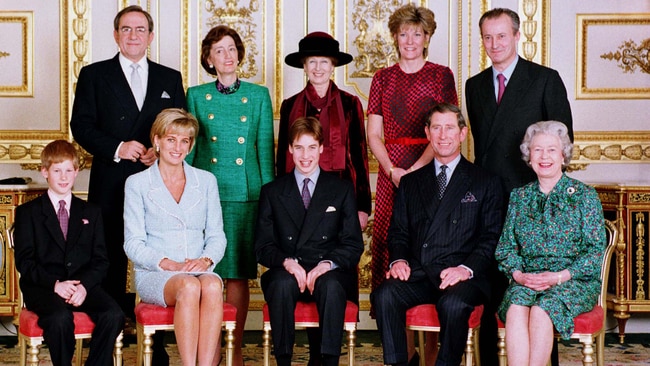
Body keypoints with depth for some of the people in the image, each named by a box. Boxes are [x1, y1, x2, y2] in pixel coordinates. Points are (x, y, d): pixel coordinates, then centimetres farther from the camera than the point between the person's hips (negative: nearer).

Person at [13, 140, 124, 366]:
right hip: (42, 287, -2)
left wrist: (84, 285, -12)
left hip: (83, 284, 3)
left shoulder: (91, 213, 19)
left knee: (113, 315, -27)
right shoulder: (28, 212, 12)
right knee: (60, 317, -35)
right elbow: (24, 261, 1)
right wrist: (54, 284, -16)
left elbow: (100, 260, 10)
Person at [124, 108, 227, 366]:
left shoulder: (206, 181, 15)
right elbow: (133, 244, 1)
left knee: (212, 285, -34)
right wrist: (169, 264, -15)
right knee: (188, 286, -36)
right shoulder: (137, 184, 7)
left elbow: (217, 235, 12)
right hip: (153, 274, -2)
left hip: (200, 271, 2)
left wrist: (206, 259, -11)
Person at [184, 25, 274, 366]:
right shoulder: (197, 95, 8)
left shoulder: (258, 95, 7)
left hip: (245, 193, 0)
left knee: (238, 273, 1)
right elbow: (188, 148, 9)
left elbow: (265, 148, 7)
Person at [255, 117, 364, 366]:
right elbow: (262, 247, 8)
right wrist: (287, 262, -14)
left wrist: (328, 264, -13)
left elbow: (353, 245, 7)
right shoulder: (272, 192, 15)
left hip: (329, 273, 0)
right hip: (287, 272, 1)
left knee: (332, 286, -36)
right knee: (282, 284, -35)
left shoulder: (343, 190, 14)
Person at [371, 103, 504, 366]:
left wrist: (467, 268, -14)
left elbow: (491, 238, 3)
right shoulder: (410, 182, 22)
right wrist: (399, 260, -3)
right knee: (384, 295, -28)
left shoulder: (485, 183, 11)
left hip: (462, 276, -3)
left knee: (453, 304, -35)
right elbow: (398, 231, 20)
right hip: (418, 273, 3)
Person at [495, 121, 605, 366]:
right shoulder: (519, 197, 15)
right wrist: (518, 274, -9)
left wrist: (561, 276, -14)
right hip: (526, 279, 2)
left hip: (574, 281, -2)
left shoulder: (584, 196, 5)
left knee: (541, 309, -34)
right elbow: (505, 247, 12)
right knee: (516, 309, -32)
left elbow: (595, 249, -1)